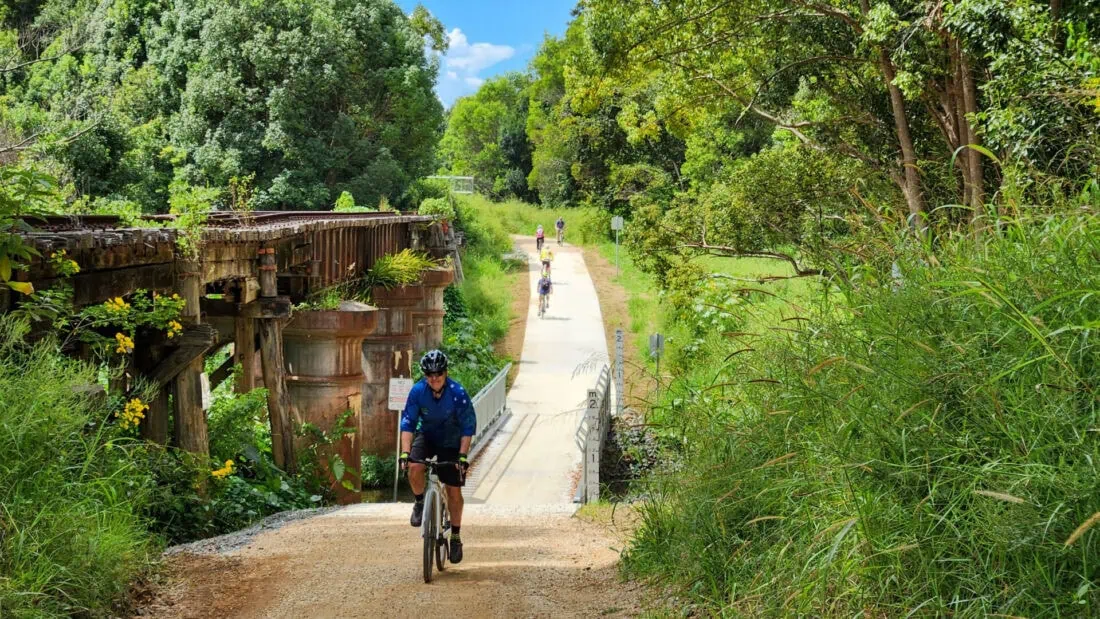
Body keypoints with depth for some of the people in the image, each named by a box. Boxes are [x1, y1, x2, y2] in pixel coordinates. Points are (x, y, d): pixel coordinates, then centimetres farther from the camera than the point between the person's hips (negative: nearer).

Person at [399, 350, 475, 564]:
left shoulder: (458, 393, -25)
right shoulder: (418, 391, -20)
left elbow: (468, 427, -20)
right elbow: (408, 422, -17)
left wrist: (462, 455, -27)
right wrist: (405, 452, -27)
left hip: (451, 443, -1)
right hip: (426, 436, 1)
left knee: (454, 491, -1)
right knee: (414, 468, -29)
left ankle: (456, 537, 16)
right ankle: (419, 503, 0)